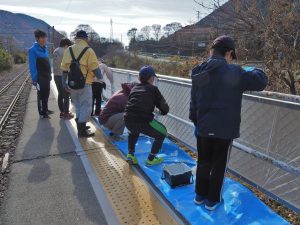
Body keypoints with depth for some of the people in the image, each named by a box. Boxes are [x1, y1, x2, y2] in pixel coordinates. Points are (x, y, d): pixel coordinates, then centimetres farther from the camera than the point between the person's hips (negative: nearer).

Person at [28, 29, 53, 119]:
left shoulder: (45, 48, 10)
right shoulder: (33, 50, -13)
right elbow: (32, 66, -15)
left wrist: (50, 74, 15)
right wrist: (34, 79, -19)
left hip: (46, 77, 7)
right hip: (40, 78, -7)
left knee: (46, 94, 16)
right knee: (41, 95, 1)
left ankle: (45, 109, 30)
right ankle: (42, 113, 11)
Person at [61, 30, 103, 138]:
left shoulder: (68, 50, 7)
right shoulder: (88, 50, -9)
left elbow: (64, 68, 7)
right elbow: (95, 68, -12)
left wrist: (64, 82, 14)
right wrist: (100, 77, 6)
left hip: (72, 84, 6)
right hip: (84, 84, -6)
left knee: (78, 106, 20)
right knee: (86, 107, 3)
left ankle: (81, 126, 31)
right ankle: (82, 131, 5)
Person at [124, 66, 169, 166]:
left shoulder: (134, 88, 23)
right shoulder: (153, 89, 10)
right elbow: (165, 108, 10)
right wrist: (163, 112, 34)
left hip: (128, 120, 6)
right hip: (143, 122, -5)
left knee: (134, 131, 39)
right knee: (162, 132, 19)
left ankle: (130, 154, 28)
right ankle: (151, 159, 19)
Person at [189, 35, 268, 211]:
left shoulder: (199, 73, 2)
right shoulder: (234, 72, -15)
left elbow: (194, 102, 7)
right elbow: (261, 81, -9)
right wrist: (254, 71, 13)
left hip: (203, 128, 5)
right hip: (225, 129, -4)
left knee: (203, 162, 19)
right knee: (219, 165, 12)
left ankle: (200, 195, 34)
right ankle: (212, 200, 27)